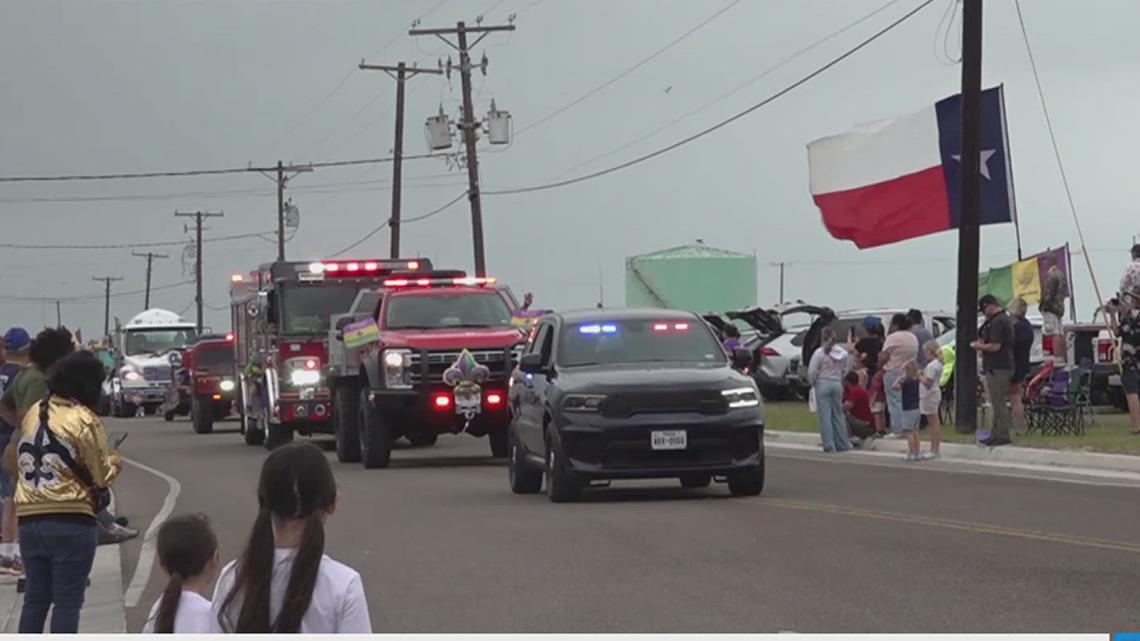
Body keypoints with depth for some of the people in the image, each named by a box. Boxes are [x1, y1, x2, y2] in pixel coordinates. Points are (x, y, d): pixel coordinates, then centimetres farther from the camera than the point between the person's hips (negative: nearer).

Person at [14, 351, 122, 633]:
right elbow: (101, 477, -5)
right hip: (72, 523, -5)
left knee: (35, 598, 13)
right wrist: (113, 463, 17)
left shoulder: (33, 413, 9)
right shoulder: (85, 421, -9)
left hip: (29, 520, 6)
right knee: (67, 601, 0)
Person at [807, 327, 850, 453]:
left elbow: (812, 371, -11)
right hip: (837, 384, 4)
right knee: (838, 414, 11)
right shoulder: (842, 353, 3)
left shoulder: (820, 352, -11)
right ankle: (842, 444, 13)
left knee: (825, 415, -1)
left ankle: (829, 445, -5)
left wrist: (813, 383, 5)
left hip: (823, 384, -4)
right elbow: (844, 371, 10)